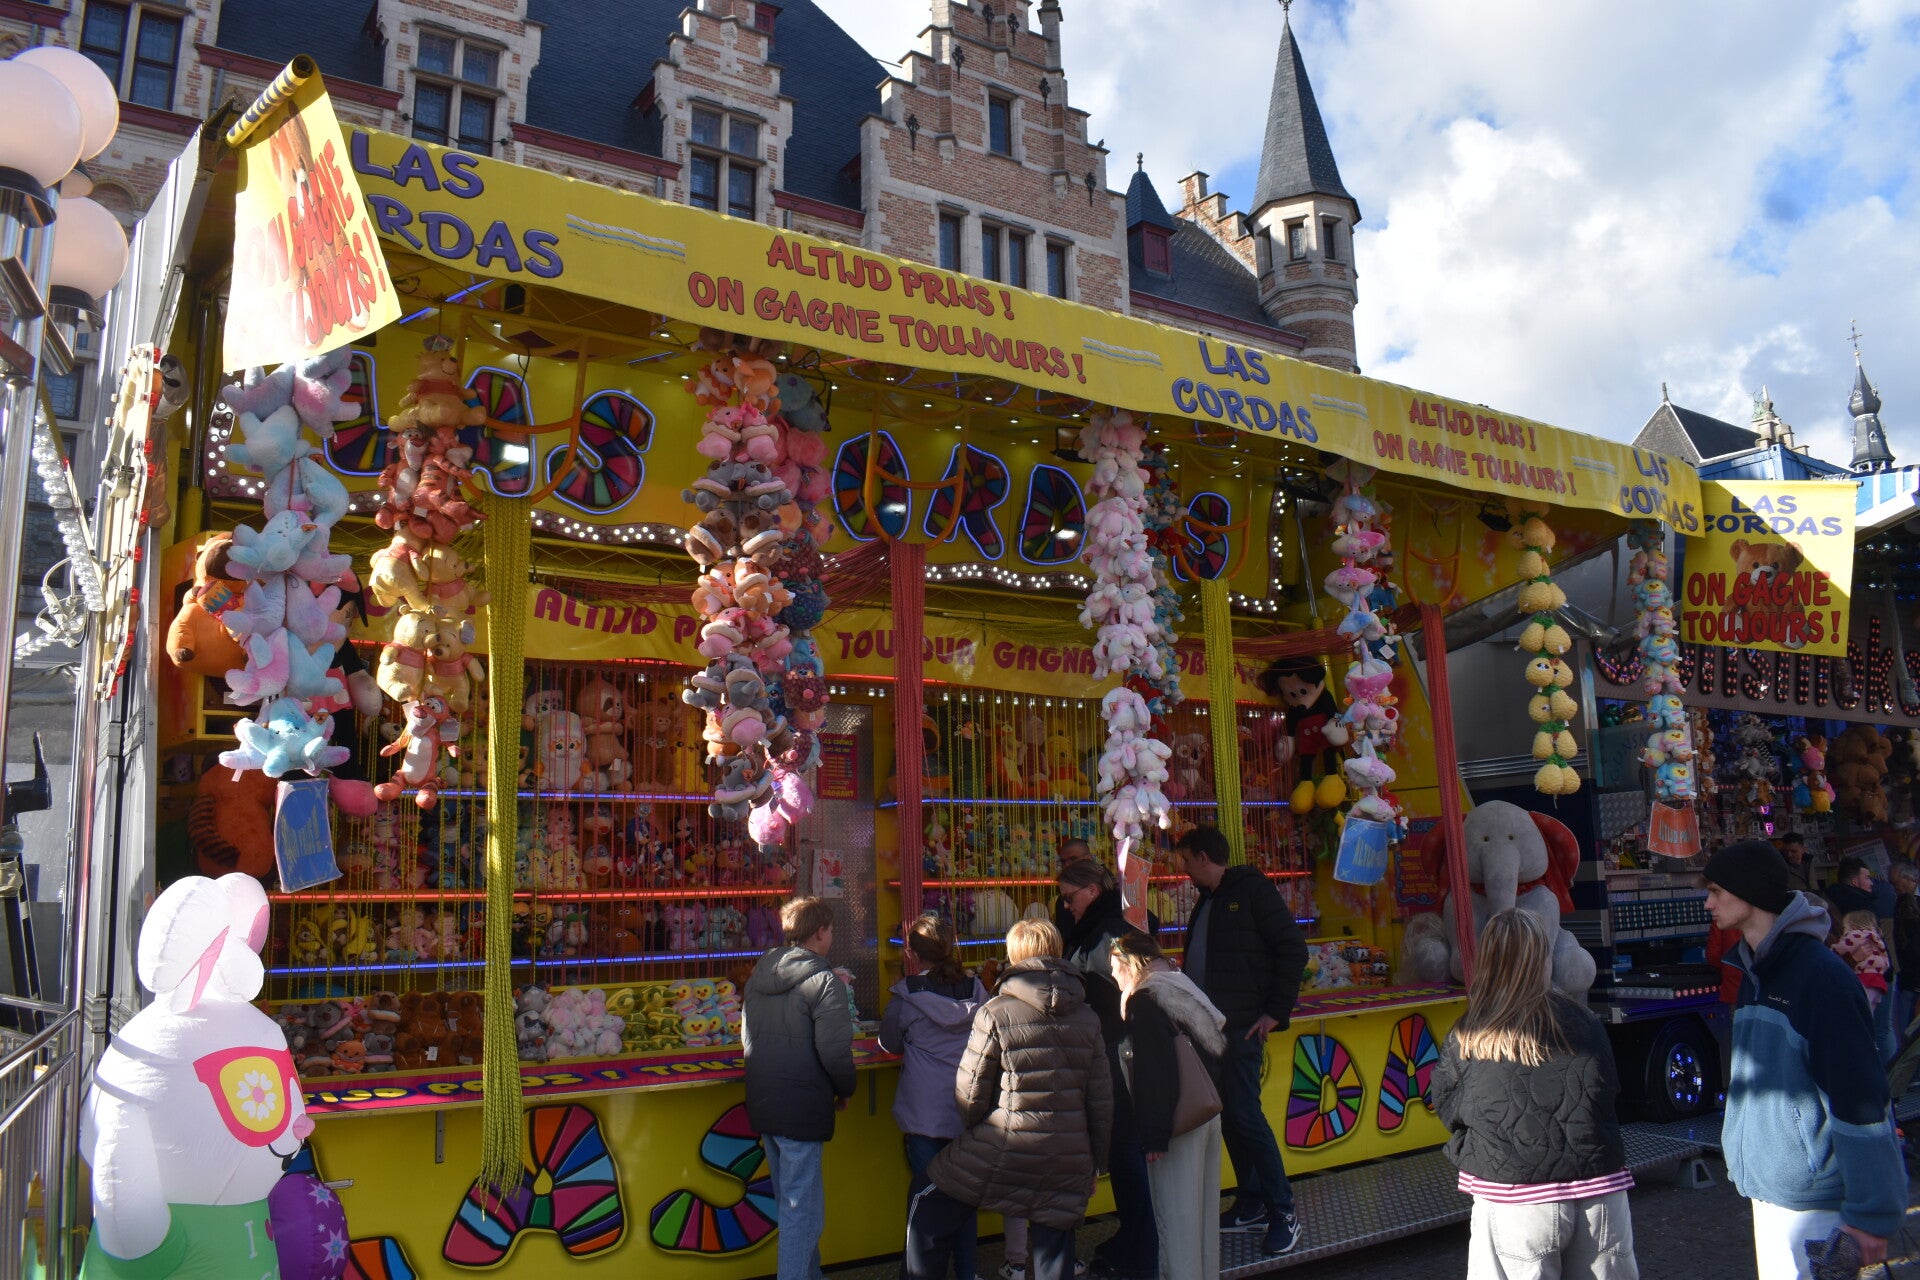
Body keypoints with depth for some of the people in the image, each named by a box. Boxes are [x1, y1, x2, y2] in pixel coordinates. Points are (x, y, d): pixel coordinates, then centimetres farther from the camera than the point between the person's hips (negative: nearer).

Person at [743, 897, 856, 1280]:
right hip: (801, 1109, -8)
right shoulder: (823, 980, -15)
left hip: (761, 1104, 8)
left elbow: (747, 1038, 14)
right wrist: (845, 1090, -2)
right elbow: (834, 1051, -20)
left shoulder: (758, 976, 8)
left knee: (791, 1203, 21)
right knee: (802, 1209, 1)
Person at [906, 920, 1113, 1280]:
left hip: (1001, 1155, -4)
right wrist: (1095, 1164, 18)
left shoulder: (995, 1013, -9)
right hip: (1067, 1167, 4)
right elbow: (1101, 1099, 7)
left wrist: (978, 1132, 15)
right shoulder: (1088, 1018, 4)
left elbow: (970, 1095, -6)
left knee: (928, 1212, 16)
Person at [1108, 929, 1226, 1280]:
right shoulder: (1180, 987, 12)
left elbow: (1154, 1075, -21)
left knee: (1175, 1213, 1)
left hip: (1179, 1120, -9)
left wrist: (1154, 1135, -18)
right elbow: (1215, 1051, 15)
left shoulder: (1143, 1001, -15)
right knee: (1203, 1208, 19)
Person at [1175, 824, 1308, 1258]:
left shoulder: (1252, 890, -8)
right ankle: (1251, 1205, 19)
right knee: (1228, 1116, 10)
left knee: (1244, 1114, -9)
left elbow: (1293, 950, -12)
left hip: (1242, 1026, -8)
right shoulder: (1206, 901, 17)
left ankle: (1282, 1213, -1)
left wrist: (1276, 1012, -13)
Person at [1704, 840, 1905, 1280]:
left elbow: (1860, 1096, -19)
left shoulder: (1821, 974, -17)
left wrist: (1871, 1212, -18)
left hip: (1816, 1199, -8)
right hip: (1769, 1191, 8)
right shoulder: (1752, 972, 10)